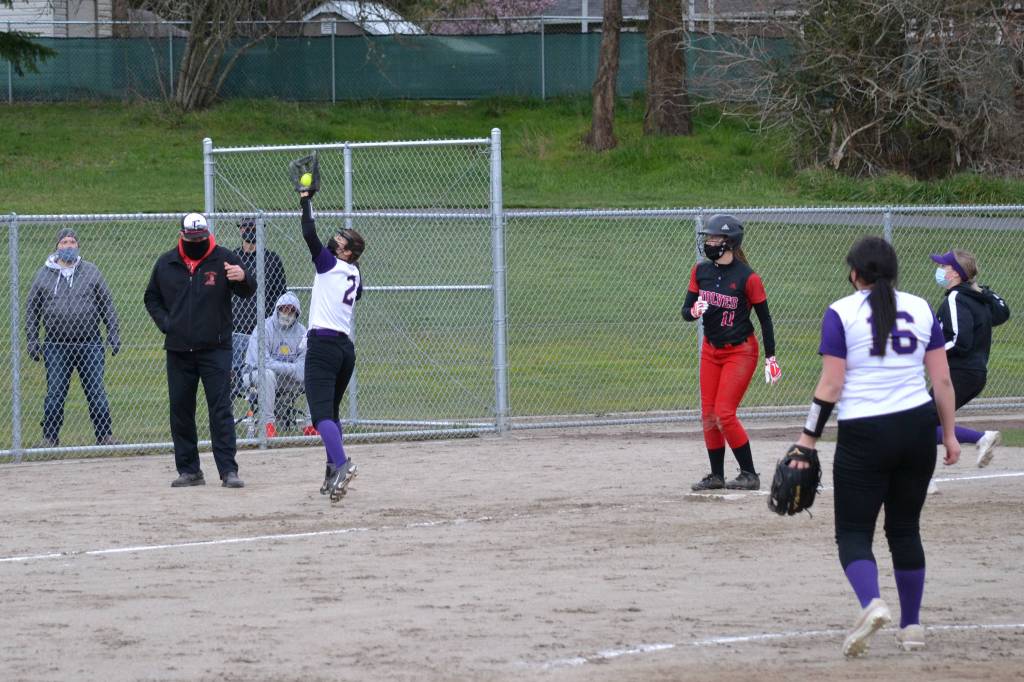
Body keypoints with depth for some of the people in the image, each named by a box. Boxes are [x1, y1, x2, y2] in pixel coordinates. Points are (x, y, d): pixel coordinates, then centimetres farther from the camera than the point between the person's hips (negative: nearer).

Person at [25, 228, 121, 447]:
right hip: (56, 345, 0)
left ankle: (105, 435, 5)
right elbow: (32, 311, 11)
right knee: (54, 395, 0)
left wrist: (113, 334, 3)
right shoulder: (43, 275, 7)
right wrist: (32, 341, 5)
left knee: (96, 392, -1)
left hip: (89, 344, 0)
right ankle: (50, 437, 9)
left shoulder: (91, 272, 8)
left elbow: (107, 305, 10)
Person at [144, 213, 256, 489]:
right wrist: (164, 322, 0)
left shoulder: (223, 259, -3)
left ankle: (228, 470, -9)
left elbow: (248, 290, -12)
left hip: (215, 349, -4)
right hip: (178, 350, 4)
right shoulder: (166, 264, 7)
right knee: (180, 411, 7)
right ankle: (188, 470, 15)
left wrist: (242, 277, -36)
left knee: (221, 409, -7)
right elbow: (152, 298, 18)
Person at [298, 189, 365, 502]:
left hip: (323, 344, -8)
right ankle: (333, 475, 18)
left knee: (322, 412, -17)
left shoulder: (330, 263, -5)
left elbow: (309, 234, -13)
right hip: (346, 347, 8)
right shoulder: (355, 274, 14)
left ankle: (341, 464, -35)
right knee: (331, 411, 18)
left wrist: (306, 200, -1)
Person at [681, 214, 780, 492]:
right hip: (711, 351, 6)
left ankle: (749, 474, -1)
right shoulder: (700, 271, -1)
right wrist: (694, 311, -23)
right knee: (709, 415, 5)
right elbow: (686, 311, 2)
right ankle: (716, 475, 16)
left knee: (724, 413, -12)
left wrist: (771, 357, -8)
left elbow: (765, 318, -8)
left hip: (741, 352, -6)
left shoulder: (747, 278, -16)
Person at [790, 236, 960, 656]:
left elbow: (831, 386, -9)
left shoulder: (841, 313, -5)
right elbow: (942, 379, 5)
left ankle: (872, 603, -25)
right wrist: (950, 434, 13)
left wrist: (808, 438, -3)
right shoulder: (920, 309, 6)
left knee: (854, 532, 2)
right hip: (918, 430, 4)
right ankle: (911, 626, 17)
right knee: (905, 529, 16)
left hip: (864, 434, -4)